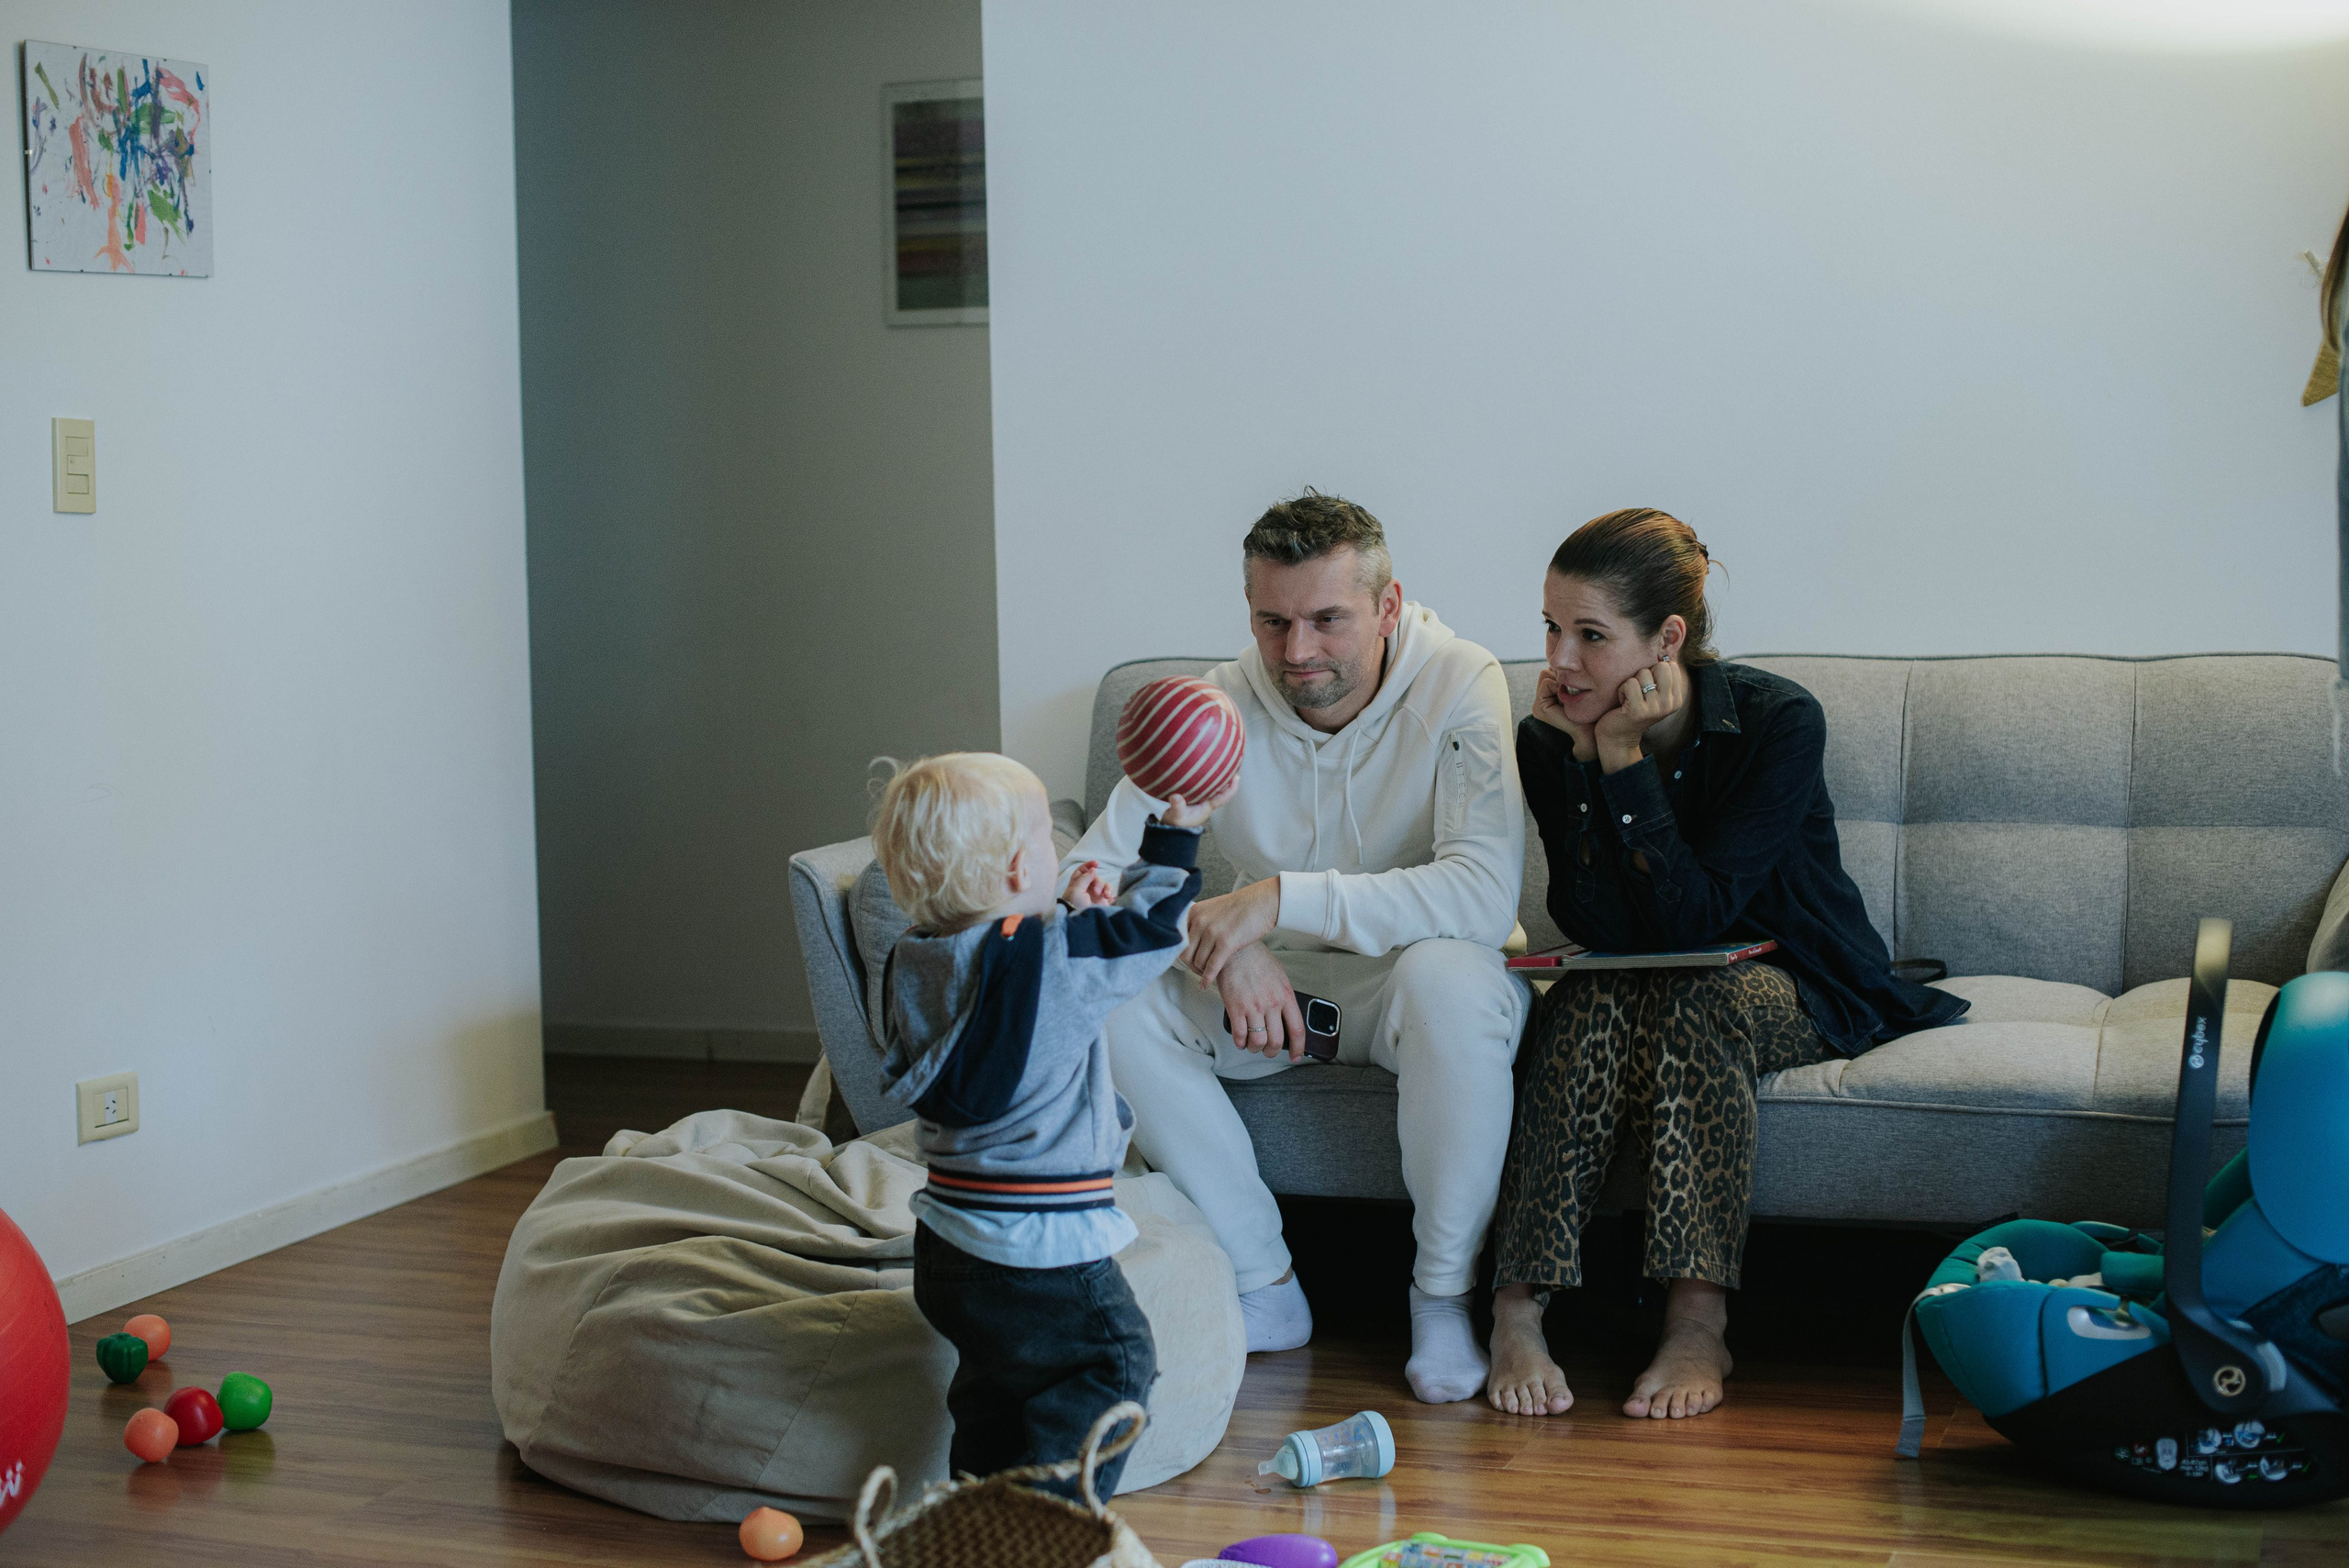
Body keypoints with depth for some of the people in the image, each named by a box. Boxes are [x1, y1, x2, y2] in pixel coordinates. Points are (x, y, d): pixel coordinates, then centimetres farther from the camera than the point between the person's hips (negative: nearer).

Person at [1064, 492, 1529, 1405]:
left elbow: (1485, 896, -31)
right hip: (1275, 988, 4)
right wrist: (1226, 941, -29)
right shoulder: (1217, 706, -8)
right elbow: (1093, 873, -11)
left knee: (1451, 974, -38)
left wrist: (1281, 899, -36)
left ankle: (1445, 1294, -18)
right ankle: (1264, 1290, -12)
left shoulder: (1458, 688, -18)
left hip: (1407, 974, -3)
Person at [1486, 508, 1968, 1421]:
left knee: (1690, 1000, -35)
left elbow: (1691, 918, -25)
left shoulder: (1779, 721, -20)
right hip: (1655, 991, 3)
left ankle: (1698, 1324, -37)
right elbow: (1600, 928, -19)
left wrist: (1624, 758, -29)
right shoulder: (1549, 740, -10)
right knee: (1590, 1003, -32)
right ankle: (1516, 1312, -36)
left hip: (1794, 987, -2)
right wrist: (1581, 756, -26)